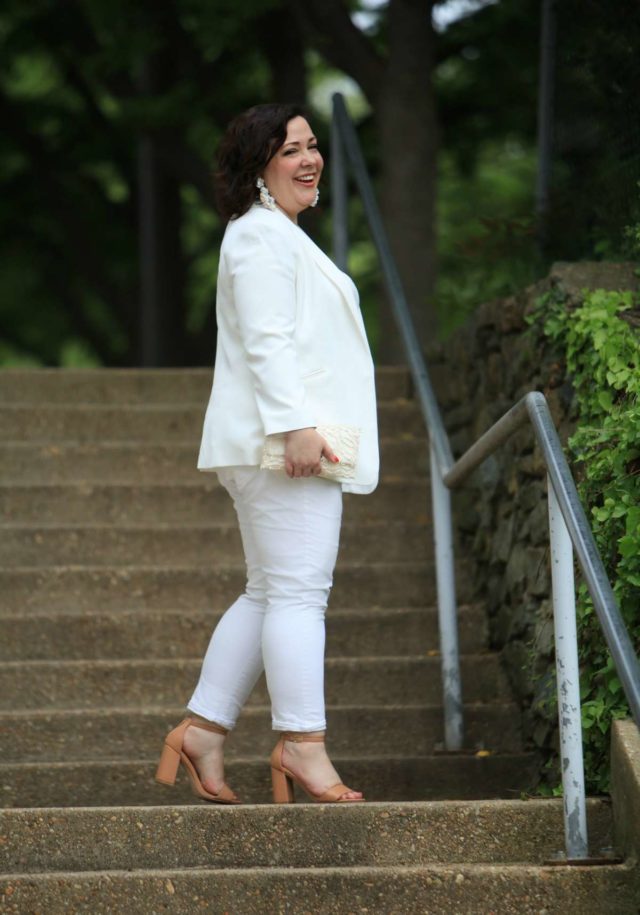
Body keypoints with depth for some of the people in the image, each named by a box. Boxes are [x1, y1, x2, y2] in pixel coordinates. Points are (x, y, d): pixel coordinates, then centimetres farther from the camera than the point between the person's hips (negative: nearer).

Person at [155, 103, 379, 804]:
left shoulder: (282, 237, 26)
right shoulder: (260, 235, -9)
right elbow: (265, 340, -18)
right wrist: (296, 425, -24)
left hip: (295, 444, 11)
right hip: (282, 444, -11)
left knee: (269, 594, 11)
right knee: (298, 591, -11)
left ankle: (202, 730, 13)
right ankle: (302, 745, -11)